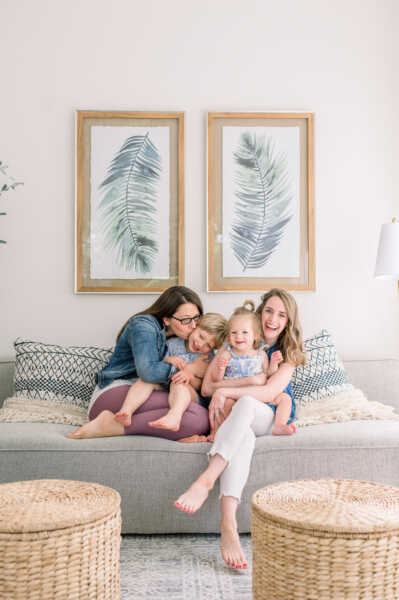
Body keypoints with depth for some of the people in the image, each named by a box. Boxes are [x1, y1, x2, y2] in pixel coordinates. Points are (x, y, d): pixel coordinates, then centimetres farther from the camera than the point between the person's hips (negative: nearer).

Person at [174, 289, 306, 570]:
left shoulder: (288, 353, 7)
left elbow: (270, 392, -11)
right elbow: (206, 387, 2)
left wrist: (225, 391, -21)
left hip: (266, 418, -1)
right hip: (231, 414, 1)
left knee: (245, 403, -37)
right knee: (244, 438, -38)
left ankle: (206, 480, -51)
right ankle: (228, 525, -54)